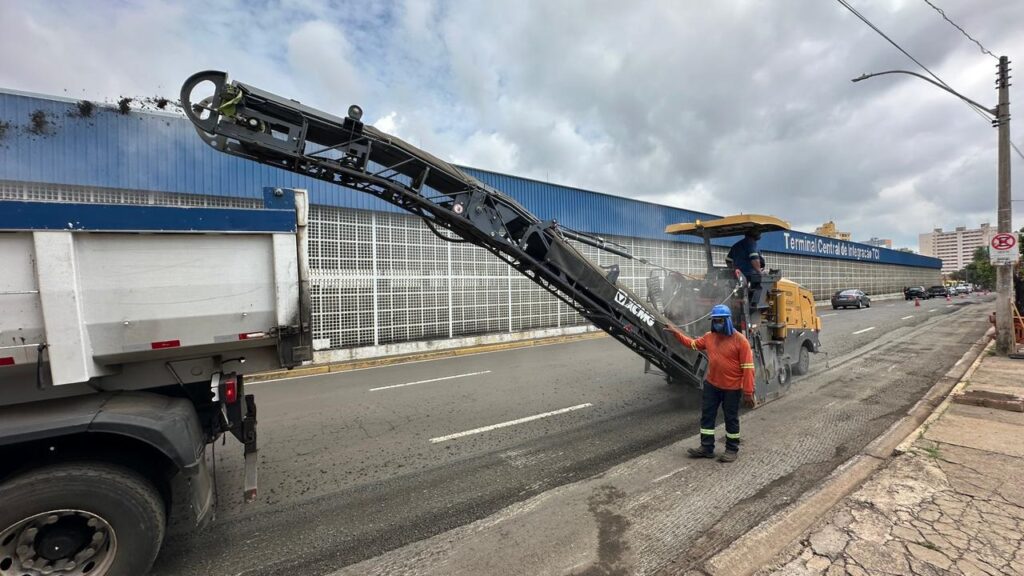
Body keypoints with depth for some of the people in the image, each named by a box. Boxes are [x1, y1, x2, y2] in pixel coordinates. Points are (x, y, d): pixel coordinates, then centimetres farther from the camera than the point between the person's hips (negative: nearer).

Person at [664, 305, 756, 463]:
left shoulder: (740, 340, -16)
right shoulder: (709, 337, 2)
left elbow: (748, 368, -17)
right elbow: (693, 344, 20)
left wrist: (748, 392, -18)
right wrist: (676, 332, 11)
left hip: (732, 388, -6)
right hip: (711, 385, 6)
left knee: (731, 419, 10)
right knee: (707, 415, 10)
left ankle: (732, 449, 27)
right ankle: (706, 447, 22)